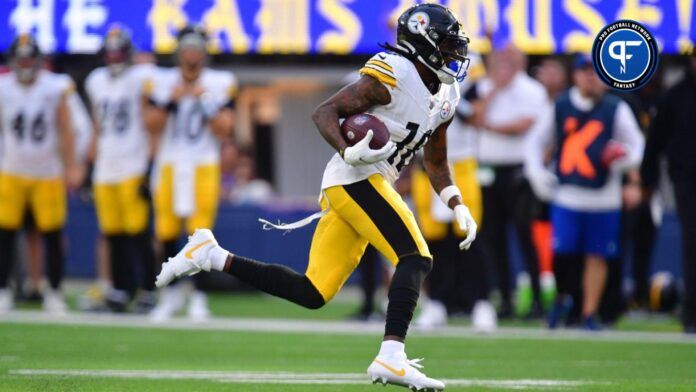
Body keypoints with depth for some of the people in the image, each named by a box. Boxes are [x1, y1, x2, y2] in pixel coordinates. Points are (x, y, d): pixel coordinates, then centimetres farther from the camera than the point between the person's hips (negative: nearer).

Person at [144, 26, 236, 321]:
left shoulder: (220, 84, -1)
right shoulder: (162, 82, 2)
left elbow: (225, 130, -4)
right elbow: (152, 125, -3)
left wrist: (205, 103, -16)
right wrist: (171, 101, -15)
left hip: (204, 166, -2)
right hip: (169, 165, 2)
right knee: (167, 233, 3)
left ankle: (199, 297, 2)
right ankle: (172, 293, 20)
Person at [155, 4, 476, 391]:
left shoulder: (446, 97, 17)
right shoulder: (392, 75, -11)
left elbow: (436, 163, 27)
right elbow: (325, 112, -13)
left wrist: (459, 207, 14)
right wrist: (349, 152, -29)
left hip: (350, 187, 9)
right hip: (357, 180, -9)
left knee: (312, 293, 4)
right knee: (416, 259, -18)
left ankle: (211, 255, 12)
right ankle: (391, 357, -26)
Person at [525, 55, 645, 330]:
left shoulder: (617, 109, 3)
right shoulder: (560, 108, 7)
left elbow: (637, 145, 4)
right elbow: (536, 141, 15)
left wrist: (624, 158, -19)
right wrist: (536, 171, 0)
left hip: (603, 197, 0)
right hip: (565, 196, 0)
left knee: (597, 256, 1)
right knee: (562, 252, -8)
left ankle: (589, 315, 11)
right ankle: (563, 298, 19)